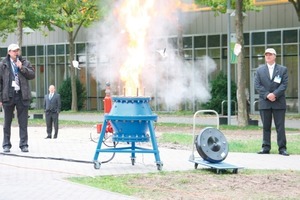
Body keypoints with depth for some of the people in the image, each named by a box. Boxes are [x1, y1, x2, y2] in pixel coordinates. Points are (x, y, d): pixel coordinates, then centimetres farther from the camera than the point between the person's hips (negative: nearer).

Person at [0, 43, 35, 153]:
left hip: (22, 96, 1)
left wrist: (22, 68, -11)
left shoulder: (25, 63, 10)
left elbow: (32, 75, 1)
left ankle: (24, 145, 4)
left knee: (23, 122, 0)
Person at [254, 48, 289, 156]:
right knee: (266, 126, 5)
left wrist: (274, 94, -16)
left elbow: (284, 84, -2)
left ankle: (282, 148, 1)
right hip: (264, 102, 2)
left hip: (279, 102, -2)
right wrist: (267, 95, -12)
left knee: (280, 126, -2)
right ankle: (266, 147, 10)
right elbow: (257, 85, 2)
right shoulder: (259, 70, 10)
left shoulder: (283, 69, 6)